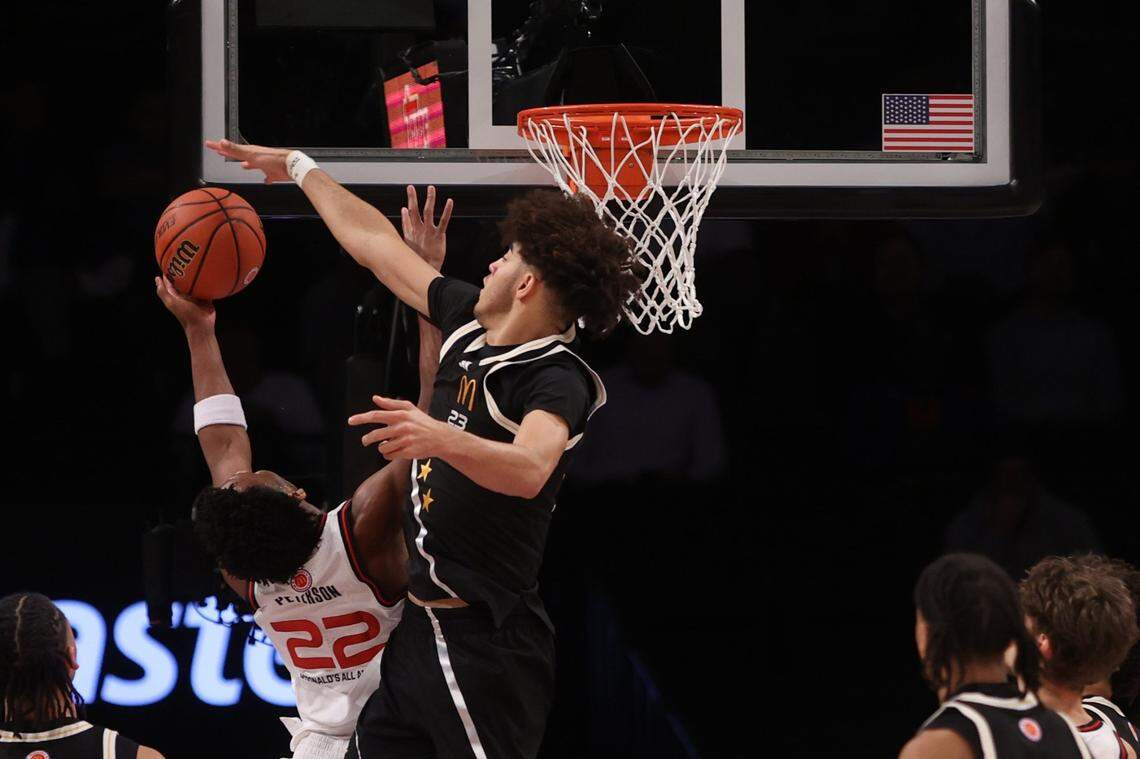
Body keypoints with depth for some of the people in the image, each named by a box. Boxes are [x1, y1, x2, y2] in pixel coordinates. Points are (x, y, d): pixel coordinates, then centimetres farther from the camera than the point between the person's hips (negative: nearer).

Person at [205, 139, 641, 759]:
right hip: (422, 630, 9)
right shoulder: (470, 323, 10)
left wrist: (441, 439, -52)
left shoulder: (558, 381, -15)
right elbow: (374, 244, 22)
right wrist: (297, 168, 31)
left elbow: (530, 468, -36)